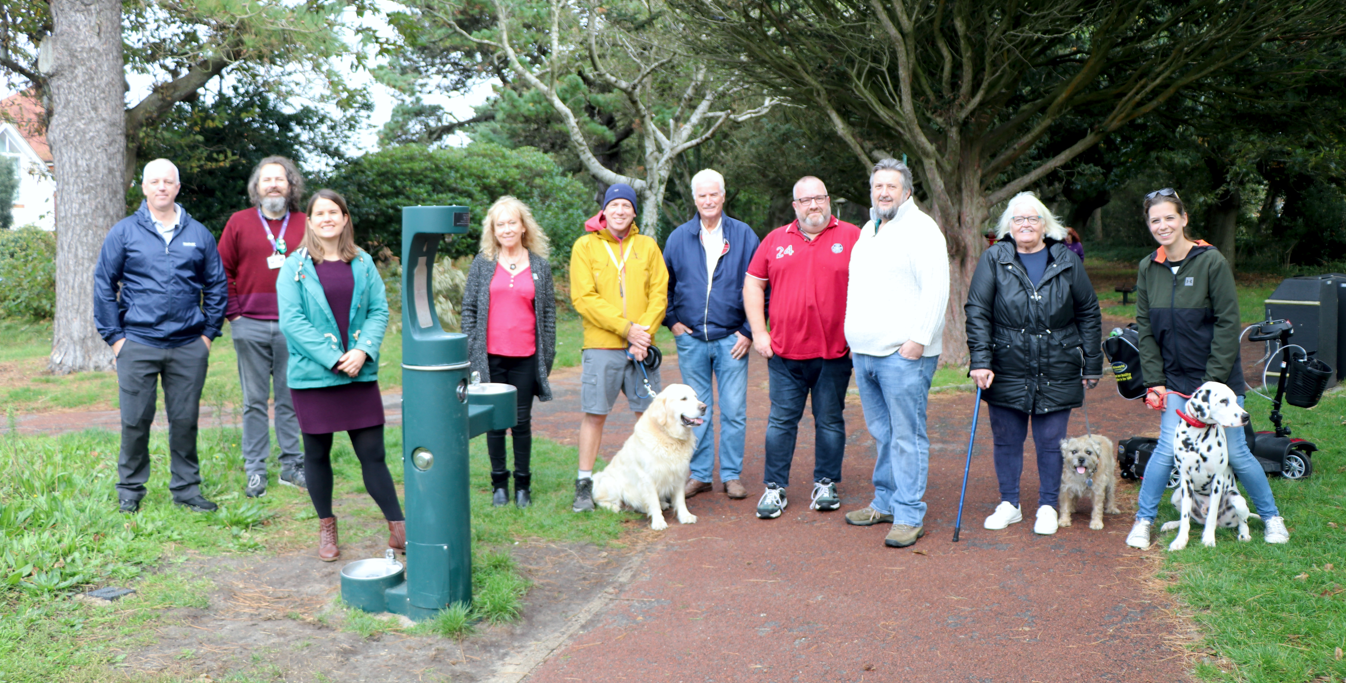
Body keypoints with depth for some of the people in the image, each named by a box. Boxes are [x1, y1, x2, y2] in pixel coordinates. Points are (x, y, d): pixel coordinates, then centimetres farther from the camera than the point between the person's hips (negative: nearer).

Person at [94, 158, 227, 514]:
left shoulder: (199, 235, 8)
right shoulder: (124, 232, 2)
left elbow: (217, 286, 12)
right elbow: (104, 284, 4)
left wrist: (209, 332, 5)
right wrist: (113, 336, -1)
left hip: (189, 347, 2)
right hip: (138, 345, -1)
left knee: (185, 420, 8)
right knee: (135, 421, 4)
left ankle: (186, 488, 19)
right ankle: (130, 490, 19)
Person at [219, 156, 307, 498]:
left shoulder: (306, 225, 7)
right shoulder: (239, 222, 6)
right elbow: (222, 271, 7)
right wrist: (232, 312, 1)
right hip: (250, 326, 0)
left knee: (291, 399, 6)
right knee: (255, 400, 5)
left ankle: (292, 465, 15)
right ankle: (255, 470, 11)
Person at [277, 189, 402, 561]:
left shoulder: (363, 263, 8)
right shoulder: (295, 266, -1)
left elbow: (379, 310, 4)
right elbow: (292, 321, -9)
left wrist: (363, 351, -13)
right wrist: (334, 359, -15)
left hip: (360, 374, 1)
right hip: (312, 375, -1)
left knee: (373, 453, 1)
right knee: (317, 454, 10)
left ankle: (398, 527, 8)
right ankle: (326, 528, 26)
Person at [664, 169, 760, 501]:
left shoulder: (743, 235, 2)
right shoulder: (679, 237, 7)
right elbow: (663, 284, 16)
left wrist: (749, 331, -3)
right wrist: (671, 321, 5)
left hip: (731, 338, -1)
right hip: (690, 338, 2)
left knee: (734, 410, 1)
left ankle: (731, 475, 13)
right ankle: (699, 474, 18)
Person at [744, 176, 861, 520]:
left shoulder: (851, 237, 2)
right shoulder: (776, 239, 9)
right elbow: (753, 285, 12)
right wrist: (759, 333, 4)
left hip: (835, 351, -1)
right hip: (785, 351, 1)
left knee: (830, 421, 9)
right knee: (781, 420, 5)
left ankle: (826, 484, 22)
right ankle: (774, 488, 13)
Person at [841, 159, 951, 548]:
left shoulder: (921, 229, -7)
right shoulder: (868, 230, 19)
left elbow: (936, 289, -15)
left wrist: (919, 338, -20)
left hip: (903, 354, -8)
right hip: (864, 353, 8)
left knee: (907, 435, -4)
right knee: (881, 433, 15)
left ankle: (909, 515, 2)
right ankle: (885, 503, 26)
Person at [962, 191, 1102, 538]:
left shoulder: (1067, 260, 4)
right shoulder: (994, 259, 0)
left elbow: (1089, 314, 8)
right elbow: (977, 311, -3)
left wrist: (1092, 365, 6)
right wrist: (980, 360, -12)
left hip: (1057, 371, 0)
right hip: (1007, 369, 0)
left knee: (1051, 441, 7)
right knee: (1006, 439, 9)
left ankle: (1048, 506, 23)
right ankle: (1009, 505, 24)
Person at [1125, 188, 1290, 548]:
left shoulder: (1212, 262, -11)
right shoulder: (1148, 268, 2)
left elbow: (1228, 324, -11)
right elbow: (1146, 329, 5)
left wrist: (1213, 380, -13)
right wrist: (1154, 380, -1)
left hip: (1219, 377, -2)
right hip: (1175, 379, 2)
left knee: (1235, 451, 5)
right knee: (1168, 448, -4)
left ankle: (1271, 516, 26)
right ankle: (1144, 519, 11)